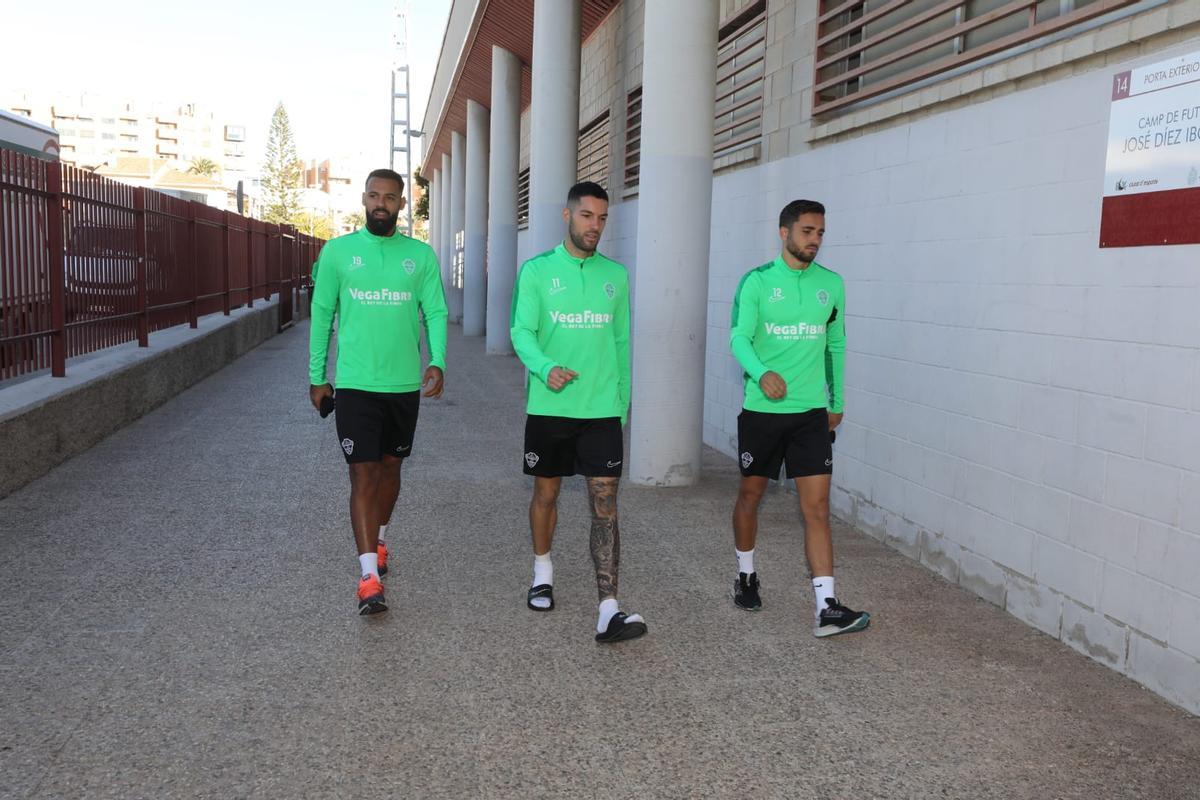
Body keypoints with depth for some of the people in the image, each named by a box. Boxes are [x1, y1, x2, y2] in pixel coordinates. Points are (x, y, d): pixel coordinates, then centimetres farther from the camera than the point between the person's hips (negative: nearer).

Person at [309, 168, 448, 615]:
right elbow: (322, 314, 6)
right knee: (363, 473, -7)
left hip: (405, 384, 2)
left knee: (390, 466, 17)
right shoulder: (338, 251, 1)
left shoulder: (421, 255, 3)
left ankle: (378, 541, 41)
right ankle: (369, 576, -8)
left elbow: (436, 312, 1)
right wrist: (317, 377, 5)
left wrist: (437, 361, -15)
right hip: (355, 383, -2)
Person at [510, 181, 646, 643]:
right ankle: (543, 573, 39)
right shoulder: (537, 271, 0)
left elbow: (621, 342, 13)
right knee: (546, 493, 14)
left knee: (605, 505, -6)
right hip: (549, 408, -1)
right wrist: (546, 367, -27)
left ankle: (609, 611, -9)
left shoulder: (616, 275, 8)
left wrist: (622, 402, 13)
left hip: (602, 410, 1)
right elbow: (521, 332, -8)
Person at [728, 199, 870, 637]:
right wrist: (762, 373, -33)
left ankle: (826, 608, -7)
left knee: (817, 507, -5)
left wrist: (836, 401, 19)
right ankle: (746, 576, 36)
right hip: (762, 409, -2)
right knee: (750, 495, 14)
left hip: (811, 412, 2)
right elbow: (739, 337, -14)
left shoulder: (832, 284, 7)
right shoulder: (757, 282, -5)